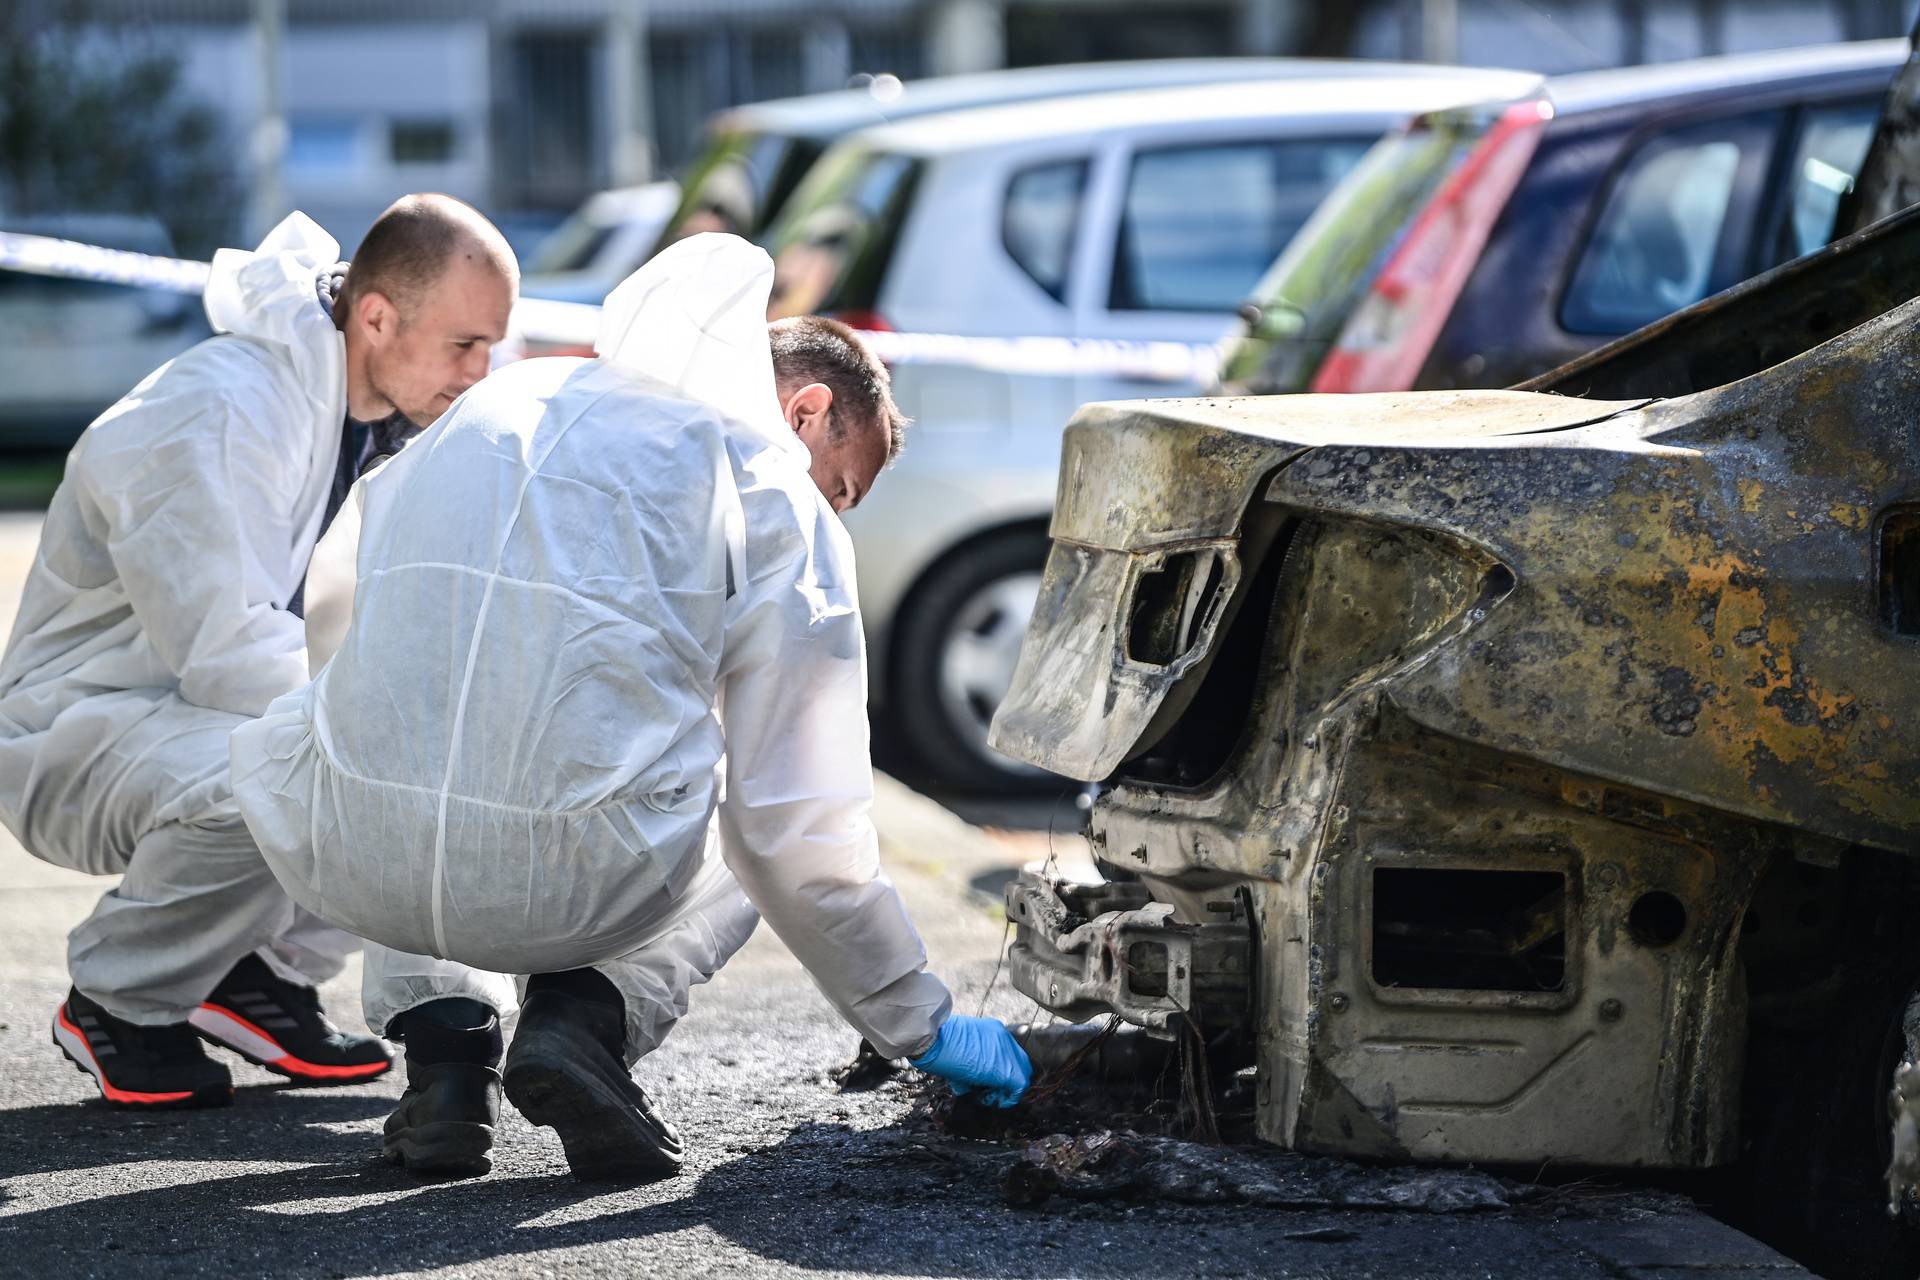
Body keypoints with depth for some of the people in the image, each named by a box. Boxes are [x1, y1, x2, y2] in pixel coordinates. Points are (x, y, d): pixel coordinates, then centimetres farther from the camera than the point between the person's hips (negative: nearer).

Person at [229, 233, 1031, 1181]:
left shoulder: (503, 398, 23)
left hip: (355, 867, 2)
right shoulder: (779, 495, 9)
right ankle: (585, 1017, 3)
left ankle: (442, 1039, 17)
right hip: (574, 892, -2)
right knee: (745, 839, 33)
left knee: (276, 743, 39)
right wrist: (919, 1026, 20)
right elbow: (798, 829, 7)